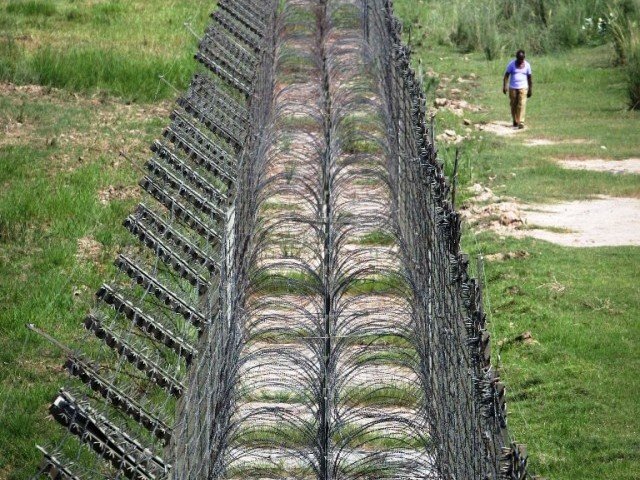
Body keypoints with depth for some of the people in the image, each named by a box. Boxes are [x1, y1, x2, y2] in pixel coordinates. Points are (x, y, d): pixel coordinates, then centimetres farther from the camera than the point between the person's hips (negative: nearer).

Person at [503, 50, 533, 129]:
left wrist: (530, 90, 7)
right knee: (513, 105, 6)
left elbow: (529, 78, 8)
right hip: (512, 88, 1)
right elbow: (506, 75, -3)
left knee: (522, 105, -12)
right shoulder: (511, 64, -2)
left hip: (523, 88, -1)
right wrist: (504, 86, -13)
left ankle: (521, 123, -16)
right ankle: (515, 121, 24)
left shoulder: (527, 65, 2)